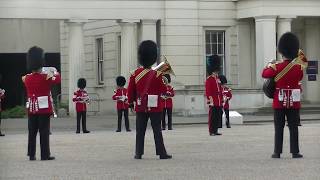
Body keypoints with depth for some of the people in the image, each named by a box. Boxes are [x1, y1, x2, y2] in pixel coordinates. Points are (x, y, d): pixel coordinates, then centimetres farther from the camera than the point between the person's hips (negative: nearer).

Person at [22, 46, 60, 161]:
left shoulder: (27, 79, 1)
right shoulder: (46, 78, -12)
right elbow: (58, 79, 4)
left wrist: (33, 73, 36)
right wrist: (55, 72, 24)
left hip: (31, 109, 5)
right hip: (44, 108, -5)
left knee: (32, 132, 9)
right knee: (44, 132, -1)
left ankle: (31, 155, 10)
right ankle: (45, 155, -1)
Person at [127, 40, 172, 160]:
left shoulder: (135, 74, 1)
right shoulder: (157, 74, -10)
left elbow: (130, 91, 6)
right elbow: (164, 91, -5)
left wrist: (131, 102, 21)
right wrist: (164, 81, 12)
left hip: (140, 107, 3)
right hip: (155, 107, -3)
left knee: (140, 131, 7)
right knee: (157, 131, 1)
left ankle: (138, 153, 5)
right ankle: (162, 153, 1)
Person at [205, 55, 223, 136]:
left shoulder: (218, 79, 17)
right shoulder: (209, 80, -8)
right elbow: (208, 92, -12)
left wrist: (222, 100, 17)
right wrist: (210, 100, -17)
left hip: (219, 102, 8)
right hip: (213, 103, -8)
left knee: (218, 116, 8)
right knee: (212, 117, -5)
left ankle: (215, 131, 14)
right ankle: (211, 131, -1)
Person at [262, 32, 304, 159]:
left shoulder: (277, 67, -11)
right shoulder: (298, 68, -5)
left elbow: (264, 74, 5)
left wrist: (268, 66, 23)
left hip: (279, 102, -1)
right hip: (294, 103, 1)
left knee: (279, 128, 5)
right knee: (294, 128, 4)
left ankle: (277, 152, 5)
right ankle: (295, 152, 3)